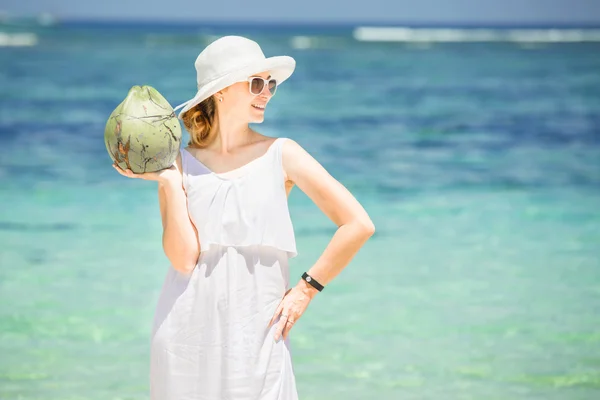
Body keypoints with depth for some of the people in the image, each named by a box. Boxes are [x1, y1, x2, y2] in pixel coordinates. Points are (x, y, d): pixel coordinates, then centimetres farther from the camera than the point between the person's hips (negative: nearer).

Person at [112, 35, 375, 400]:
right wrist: (169, 182, -8)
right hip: (188, 338, 1)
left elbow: (359, 225, -3)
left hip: (256, 336, -1)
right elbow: (183, 258, -7)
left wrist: (307, 289, -3)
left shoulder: (280, 155, 2)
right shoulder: (181, 164, 5)